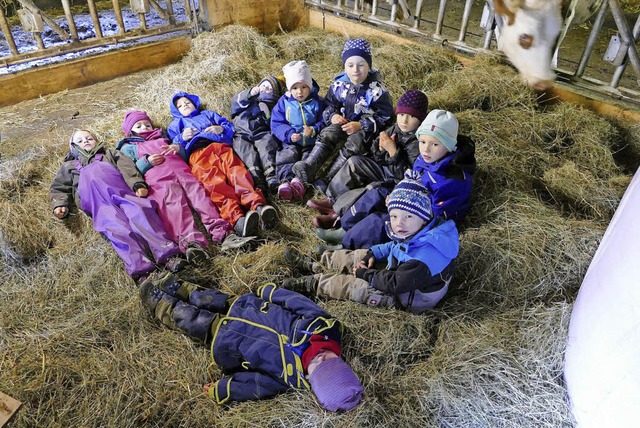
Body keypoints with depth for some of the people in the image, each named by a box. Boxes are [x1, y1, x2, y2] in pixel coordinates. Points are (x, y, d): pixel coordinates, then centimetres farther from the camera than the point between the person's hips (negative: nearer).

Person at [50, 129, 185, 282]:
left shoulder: (110, 153, 37)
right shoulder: (69, 166, 43)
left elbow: (126, 166, 16)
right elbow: (59, 188, 30)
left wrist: (137, 184, -7)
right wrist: (60, 204, 5)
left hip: (120, 188, 0)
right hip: (96, 200, 0)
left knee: (138, 210, -33)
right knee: (115, 224, -31)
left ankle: (167, 254, -50)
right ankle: (140, 269, -53)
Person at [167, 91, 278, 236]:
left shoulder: (208, 114, 41)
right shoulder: (176, 124, 40)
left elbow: (229, 126, 28)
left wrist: (221, 129, 6)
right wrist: (182, 138, 5)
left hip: (220, 146, 2)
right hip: (196, 154, -2)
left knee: (236, 171, -32)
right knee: (213, 181, -34)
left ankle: (258, 206, -58)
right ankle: (237, 218, -61)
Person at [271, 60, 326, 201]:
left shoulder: (317, 102, 4)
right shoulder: (284, 102, 5)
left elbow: (324, 122, 2)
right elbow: (276, 124, 1)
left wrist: (313, 130, -20)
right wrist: (289, 134, -18)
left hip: (312, 143, 0)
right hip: (290, 142, 0)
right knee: (286, 156, -28)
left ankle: (300, 179, -47)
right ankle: (286, 180, -47)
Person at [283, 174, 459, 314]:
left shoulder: (426, 255, -37)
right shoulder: (417, 232, -9)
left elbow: (395, 284, -32)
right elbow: (395, 247, 12)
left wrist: (365, 274, -20)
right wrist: (373, 253, -1)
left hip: (405, 299, -8)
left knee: (351, 284, -8)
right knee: (357, 256, 10)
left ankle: (311, 284, 14)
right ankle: (315, 264, 26)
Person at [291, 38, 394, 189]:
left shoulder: (377, 90, -14)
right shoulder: (339, 85, -1)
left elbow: (385, 117, -12)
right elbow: (329, 105, 12)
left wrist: (360, 125, -23)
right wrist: (333, 116, -12)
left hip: (367, 130, -4)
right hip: (344, 124, 4)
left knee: (353, 144, -33)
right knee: (327, 134, -24)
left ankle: (328, 179, -36)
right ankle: (308, 168, -40)